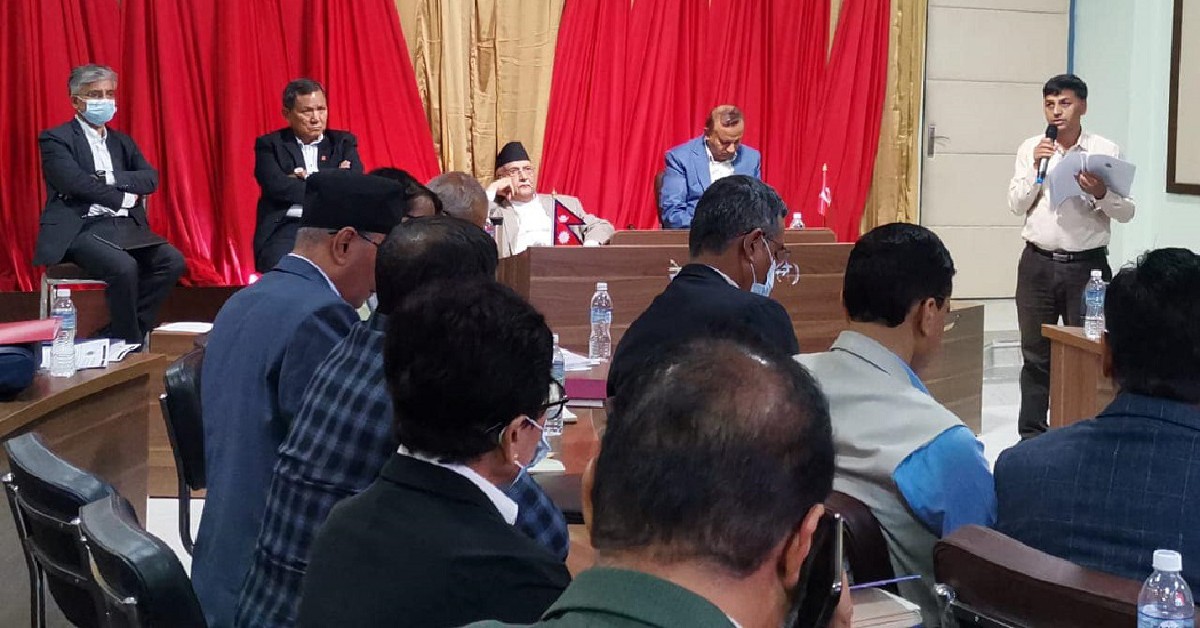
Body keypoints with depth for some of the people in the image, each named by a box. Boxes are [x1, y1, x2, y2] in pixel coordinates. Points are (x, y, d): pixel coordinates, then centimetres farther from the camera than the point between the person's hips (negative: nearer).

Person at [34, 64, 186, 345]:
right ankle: (129, 343, -15)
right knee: (124, 267, -33)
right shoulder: (55, 139, 3)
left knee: (172, 261, -18)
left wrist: (110, 178, -10)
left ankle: (125, 332, -9)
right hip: (81, 229, -6)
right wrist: (123, 197, -7)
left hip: (125, 227, 6)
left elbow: (151, 179, 6)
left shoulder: (122, 141, 21)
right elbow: (75, 182, -13)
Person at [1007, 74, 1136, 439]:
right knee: (1036, 354, 8)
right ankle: (1031, 434, 17)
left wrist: (1101, 193, -19)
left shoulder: (1107, 151, -1)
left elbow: (1126, 213, 0)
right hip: (1038, 264, 2)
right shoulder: (1031, 149, 5)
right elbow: (1016, 206, 2)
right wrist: (1036, 169, -10)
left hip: (1087, 265, -2)